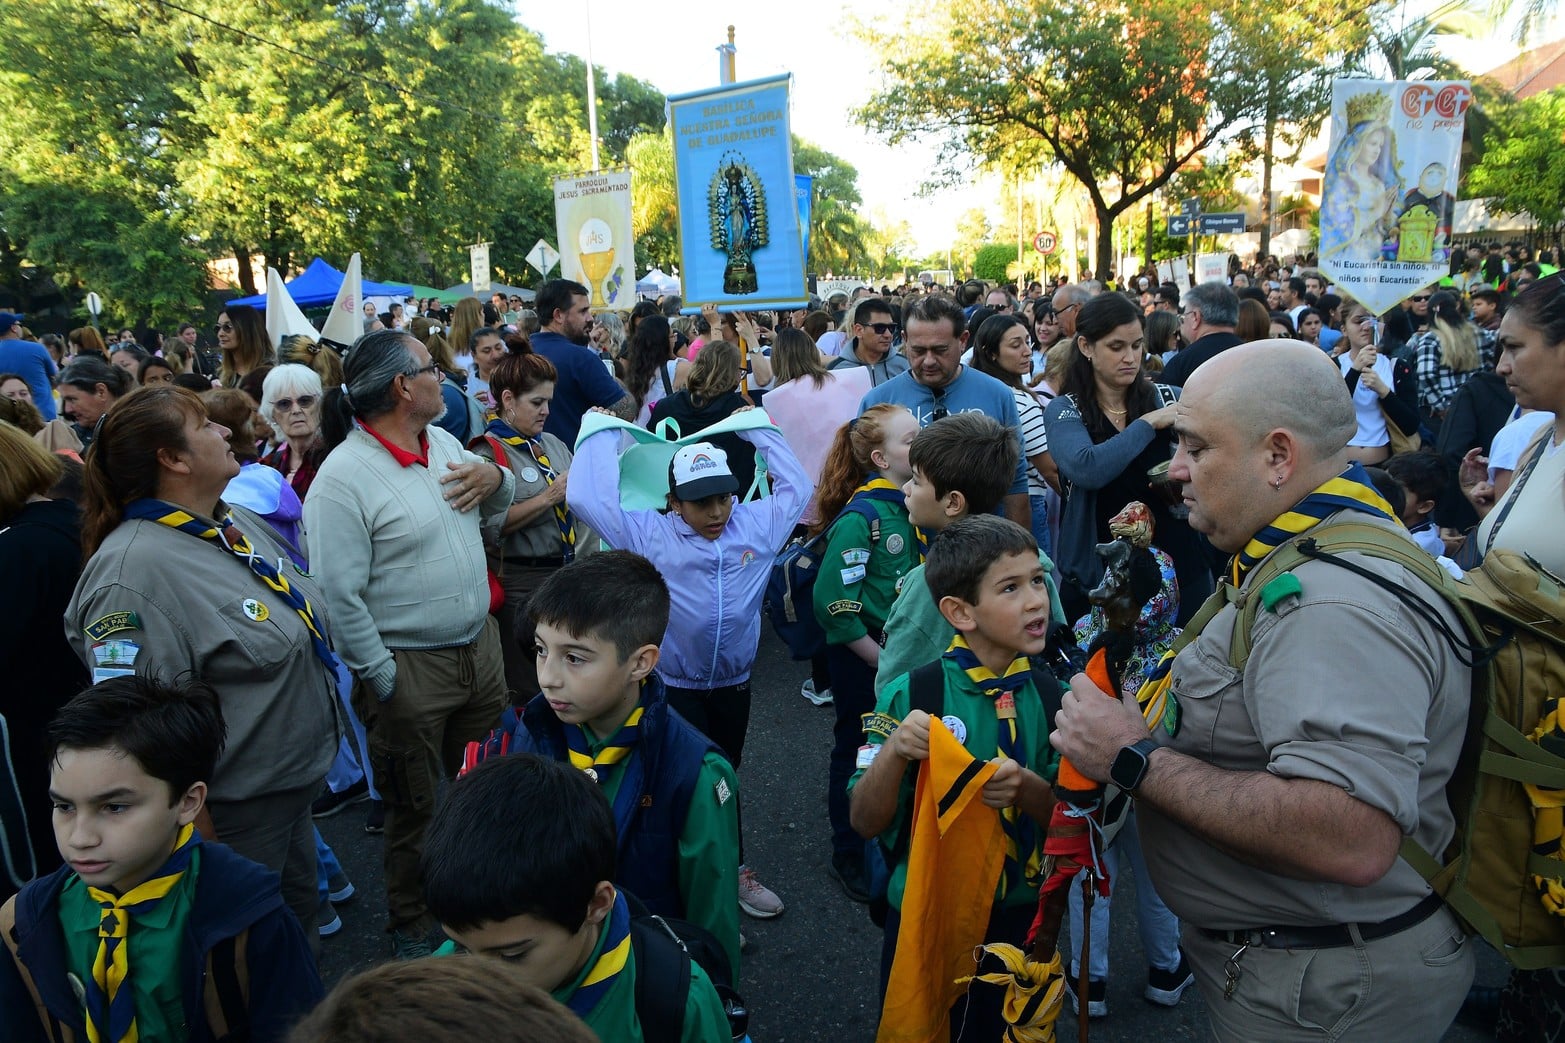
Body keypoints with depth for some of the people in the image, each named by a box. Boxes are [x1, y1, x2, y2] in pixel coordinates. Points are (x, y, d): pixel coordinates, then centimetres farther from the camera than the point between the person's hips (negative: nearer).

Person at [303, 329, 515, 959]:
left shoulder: (442, 442, 3)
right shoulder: (343, 476, -20)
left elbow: (497, 506, 17)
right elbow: (340, 595, -21)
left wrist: (495, 476, -6)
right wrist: (382, 682, -18)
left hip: (480, 645, 7)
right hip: (410, 670, -7)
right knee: (414, 809, 13)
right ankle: (408, 924, 37)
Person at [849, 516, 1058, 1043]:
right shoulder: (910, 696, -17)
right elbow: (866, 822, -14)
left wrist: (1026, 789, -26)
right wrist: (894, 751, -32)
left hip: (1020, 914, 3)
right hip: (924, 914, -2)